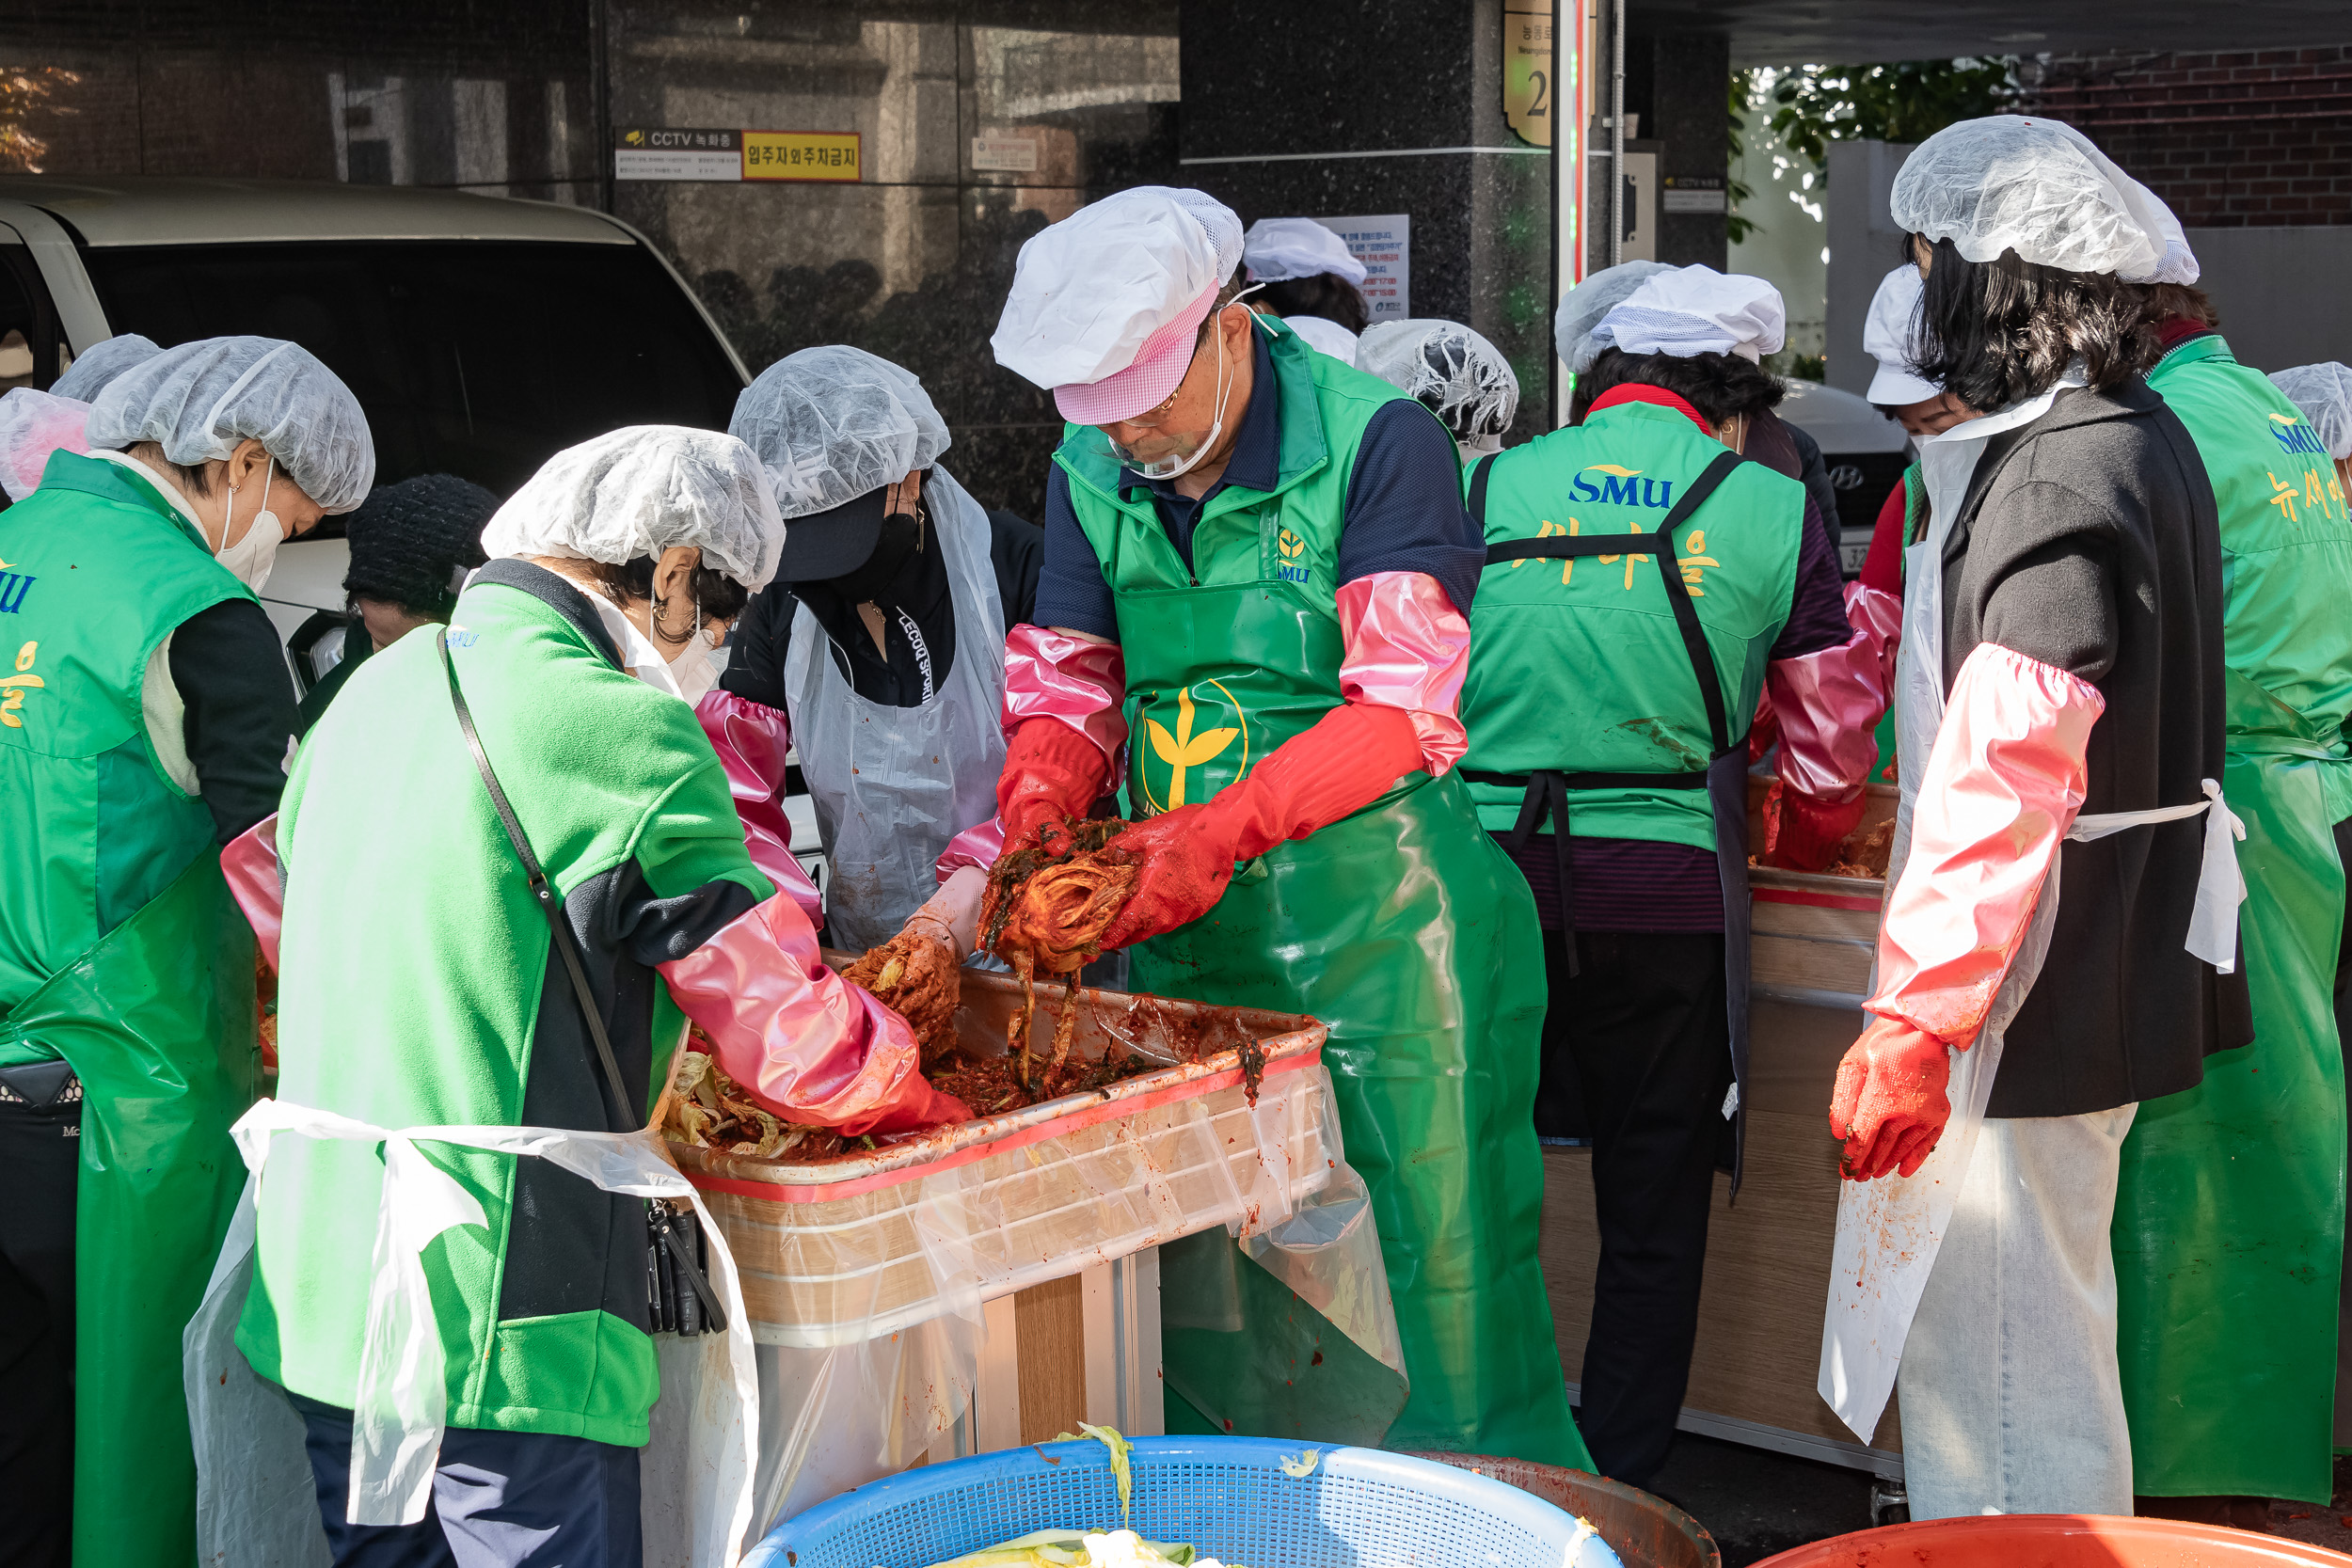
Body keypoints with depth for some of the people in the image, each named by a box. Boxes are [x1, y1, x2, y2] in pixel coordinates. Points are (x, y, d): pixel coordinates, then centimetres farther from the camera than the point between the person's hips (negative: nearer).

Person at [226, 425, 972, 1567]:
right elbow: (793, 1036, -12)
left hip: (317, 1284, 9)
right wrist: (931, 1104, 6)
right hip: (499, 1312, -8)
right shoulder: (613, 727, -14)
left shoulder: (379, 685, 12)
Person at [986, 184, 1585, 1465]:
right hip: (1180, 927, 6)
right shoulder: (1093, 476, 9)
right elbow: (1065, 691, 10)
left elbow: (1402, 712, -16)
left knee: (1430, 1283, -1)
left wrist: (1226, 830, -25)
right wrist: (1037, 824, -12)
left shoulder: (1375, 440, -10)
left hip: (1380, 926, -5)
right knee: (1201, 1286, 12)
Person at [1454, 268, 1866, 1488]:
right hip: (1668, 893, -1)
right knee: (1654, 1217, 11)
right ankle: (1616, 1500, 17)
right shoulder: (1773, 511, 3)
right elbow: (1828, 769, 10)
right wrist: (1815, 831, 31)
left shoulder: (1483, 489, 7)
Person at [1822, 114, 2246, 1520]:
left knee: (2001, 1363, -3)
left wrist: (1915, 1018, -26)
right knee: (2043, 1340, 22)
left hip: (2035, 988, -10)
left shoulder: (2056, 475, -20)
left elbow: (2004, 777, -26)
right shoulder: (2143, 437, 12)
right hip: (2120, 967, 10)